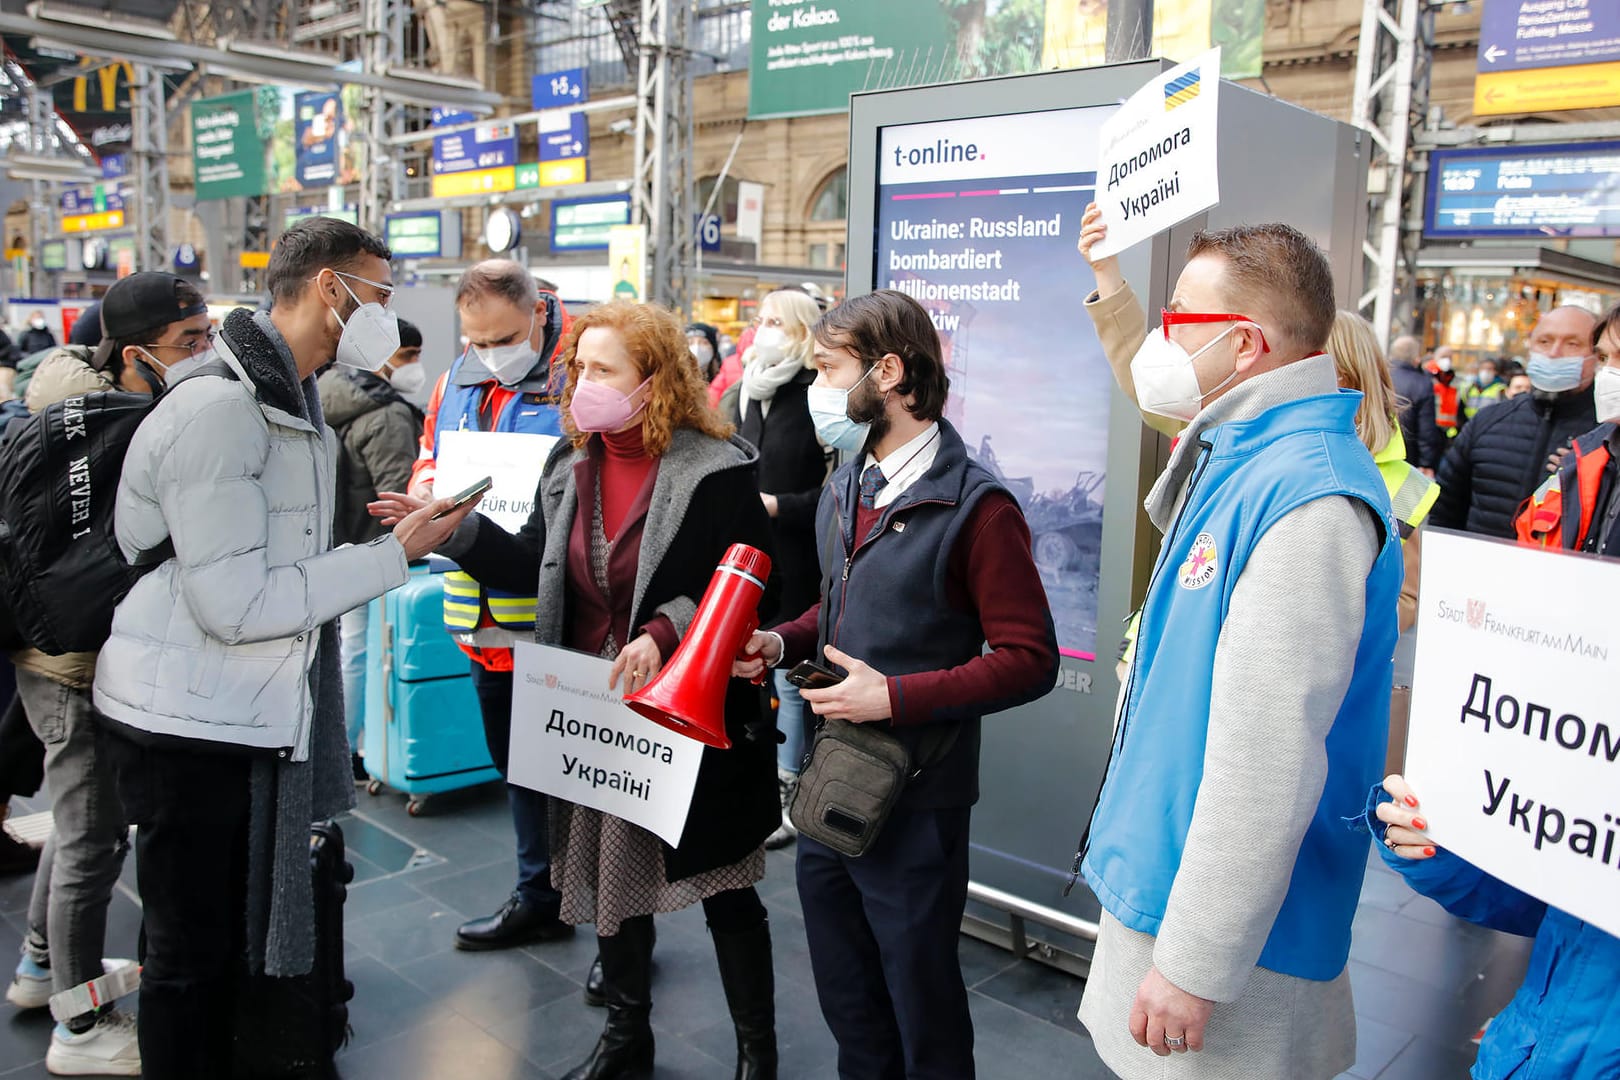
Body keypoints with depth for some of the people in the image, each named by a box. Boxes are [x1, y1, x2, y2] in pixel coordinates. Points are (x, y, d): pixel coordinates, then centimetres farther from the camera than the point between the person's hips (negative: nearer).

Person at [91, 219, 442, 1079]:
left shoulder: (286, 400, 13)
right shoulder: (217, 408, -20)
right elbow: (237, 605, -24)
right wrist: (394, 555, -21)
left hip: (247, 718, 9)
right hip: (187, 725, -9)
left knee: (232, 942, 19)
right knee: (192, 955, 5)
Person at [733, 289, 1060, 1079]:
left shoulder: (975, 506, -17)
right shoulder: (843, 488, 8)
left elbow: (1029, 659, -18)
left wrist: (896, 696, -23)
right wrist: (783, 642, 1)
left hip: (915, 802, -7)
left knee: (921, 1007, 12)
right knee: (846, 1002, 23)